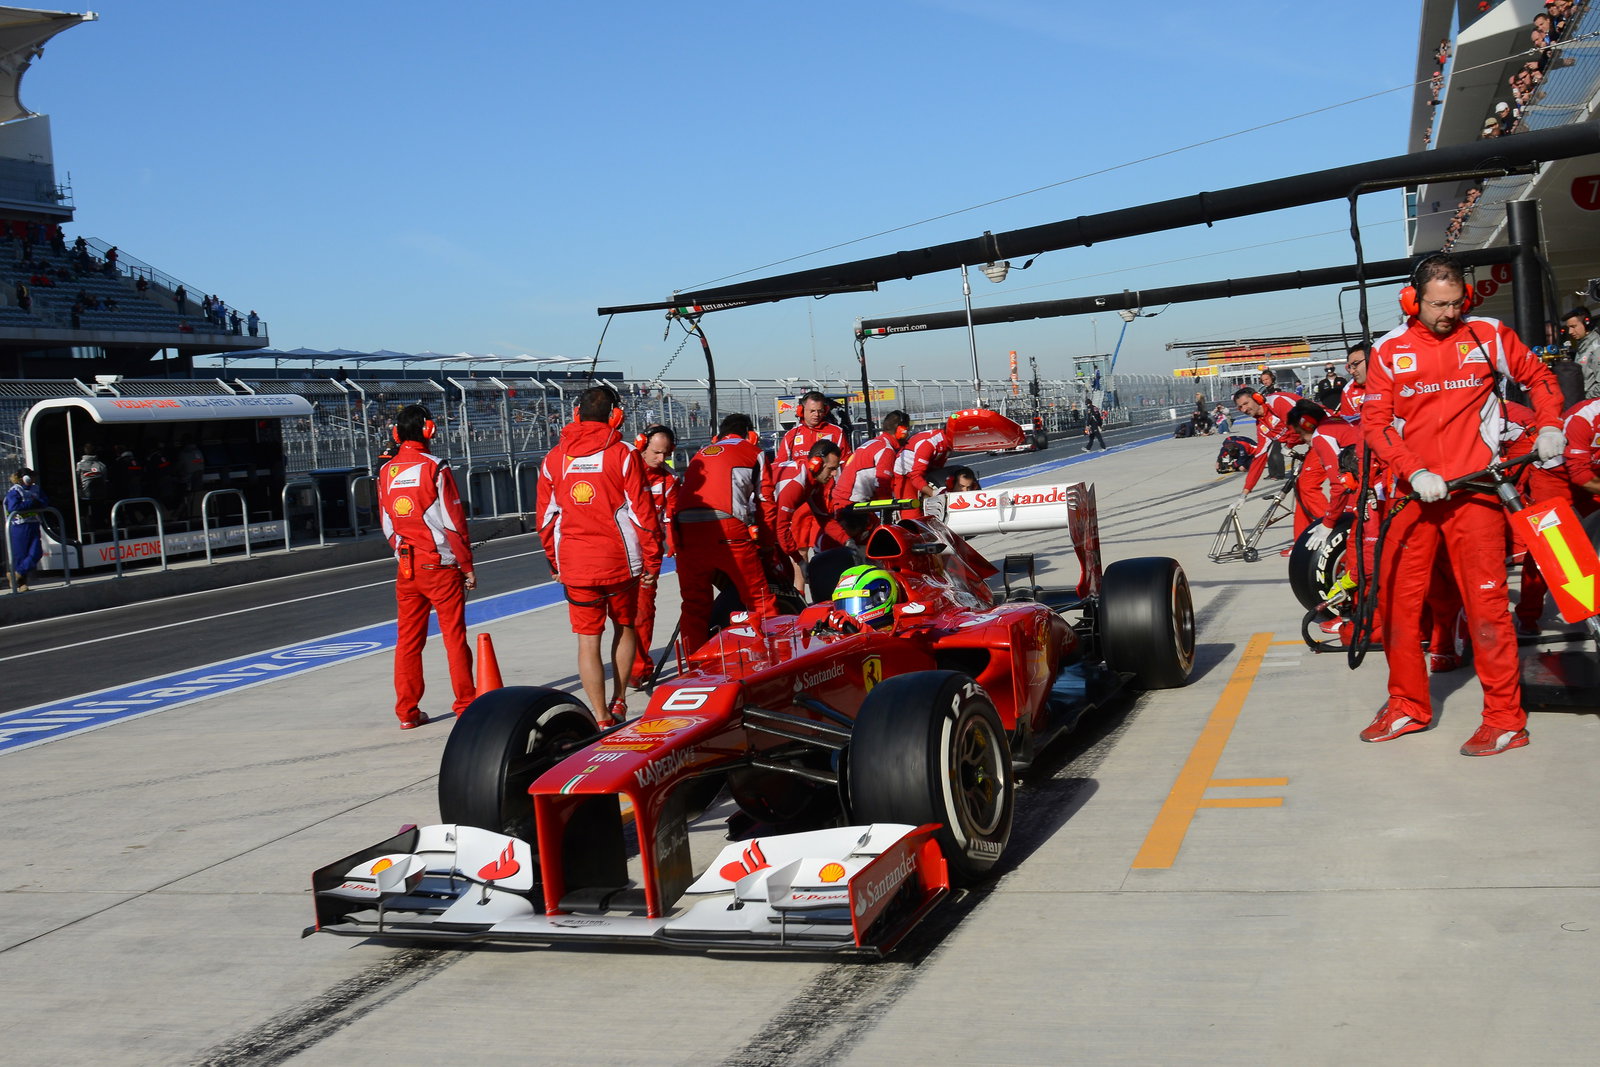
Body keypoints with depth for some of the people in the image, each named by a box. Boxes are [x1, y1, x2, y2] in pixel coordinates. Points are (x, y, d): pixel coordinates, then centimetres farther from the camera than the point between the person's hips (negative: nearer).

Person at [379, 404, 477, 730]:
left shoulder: (386, 472, 4)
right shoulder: (435, 468, -11)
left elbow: (388, 527, 11)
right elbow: (453, 522, -11)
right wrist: (467, 565, -3)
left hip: (406, 568, 5)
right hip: (441, 566, -5)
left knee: (408, 639, 9)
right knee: (454, 636, 3)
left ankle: (407, 711, 12)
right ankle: (466, 705, 8)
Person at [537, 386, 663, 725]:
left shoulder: (554, 458, 4)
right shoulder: (622, 455, -6)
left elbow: (545, 518, 9)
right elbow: (642, 512, -7)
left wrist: (554, 562, 19)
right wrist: (652, 560, 1)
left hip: (574, 565, 2)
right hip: (619, 562, -1)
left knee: (587, 640, 5)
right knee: (625, 626, 20)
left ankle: (601, 717, 4)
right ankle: (618, 703, 24)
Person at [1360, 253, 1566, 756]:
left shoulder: (1488, 335, 2)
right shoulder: (1390, 350, 2)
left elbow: (1539, 377, 15)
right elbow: (1375, 423, -1)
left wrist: (1550, 427, 0)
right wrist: (1415, 474, -13)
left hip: (1473, 488, -2)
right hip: (1414, 491, 3)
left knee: (1485, 601, -5)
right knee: (1397, 598, 7)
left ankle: (1506, 719, 4)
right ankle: (1408, 706, 23)